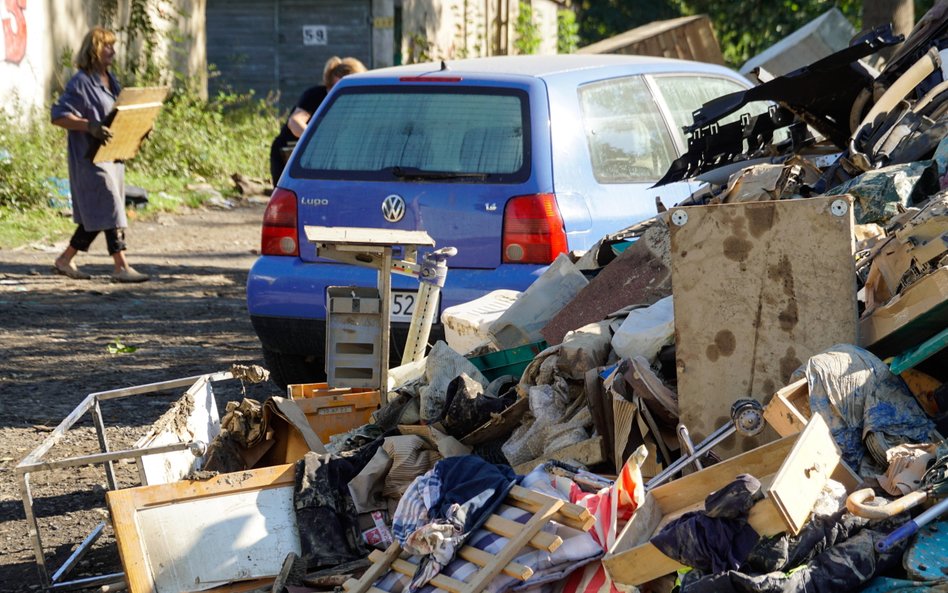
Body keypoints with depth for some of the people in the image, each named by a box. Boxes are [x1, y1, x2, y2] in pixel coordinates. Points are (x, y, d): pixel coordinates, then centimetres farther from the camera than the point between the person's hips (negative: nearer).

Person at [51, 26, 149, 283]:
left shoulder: (110, 80, 14)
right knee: (109, 209, -10)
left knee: (96, 215, 12)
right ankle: (121, 266, -8)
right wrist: (89, 126, -29)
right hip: (90, 156, -9)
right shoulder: (81, 83, -12)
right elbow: (59, 116, -17)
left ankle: (65, 260, 23)